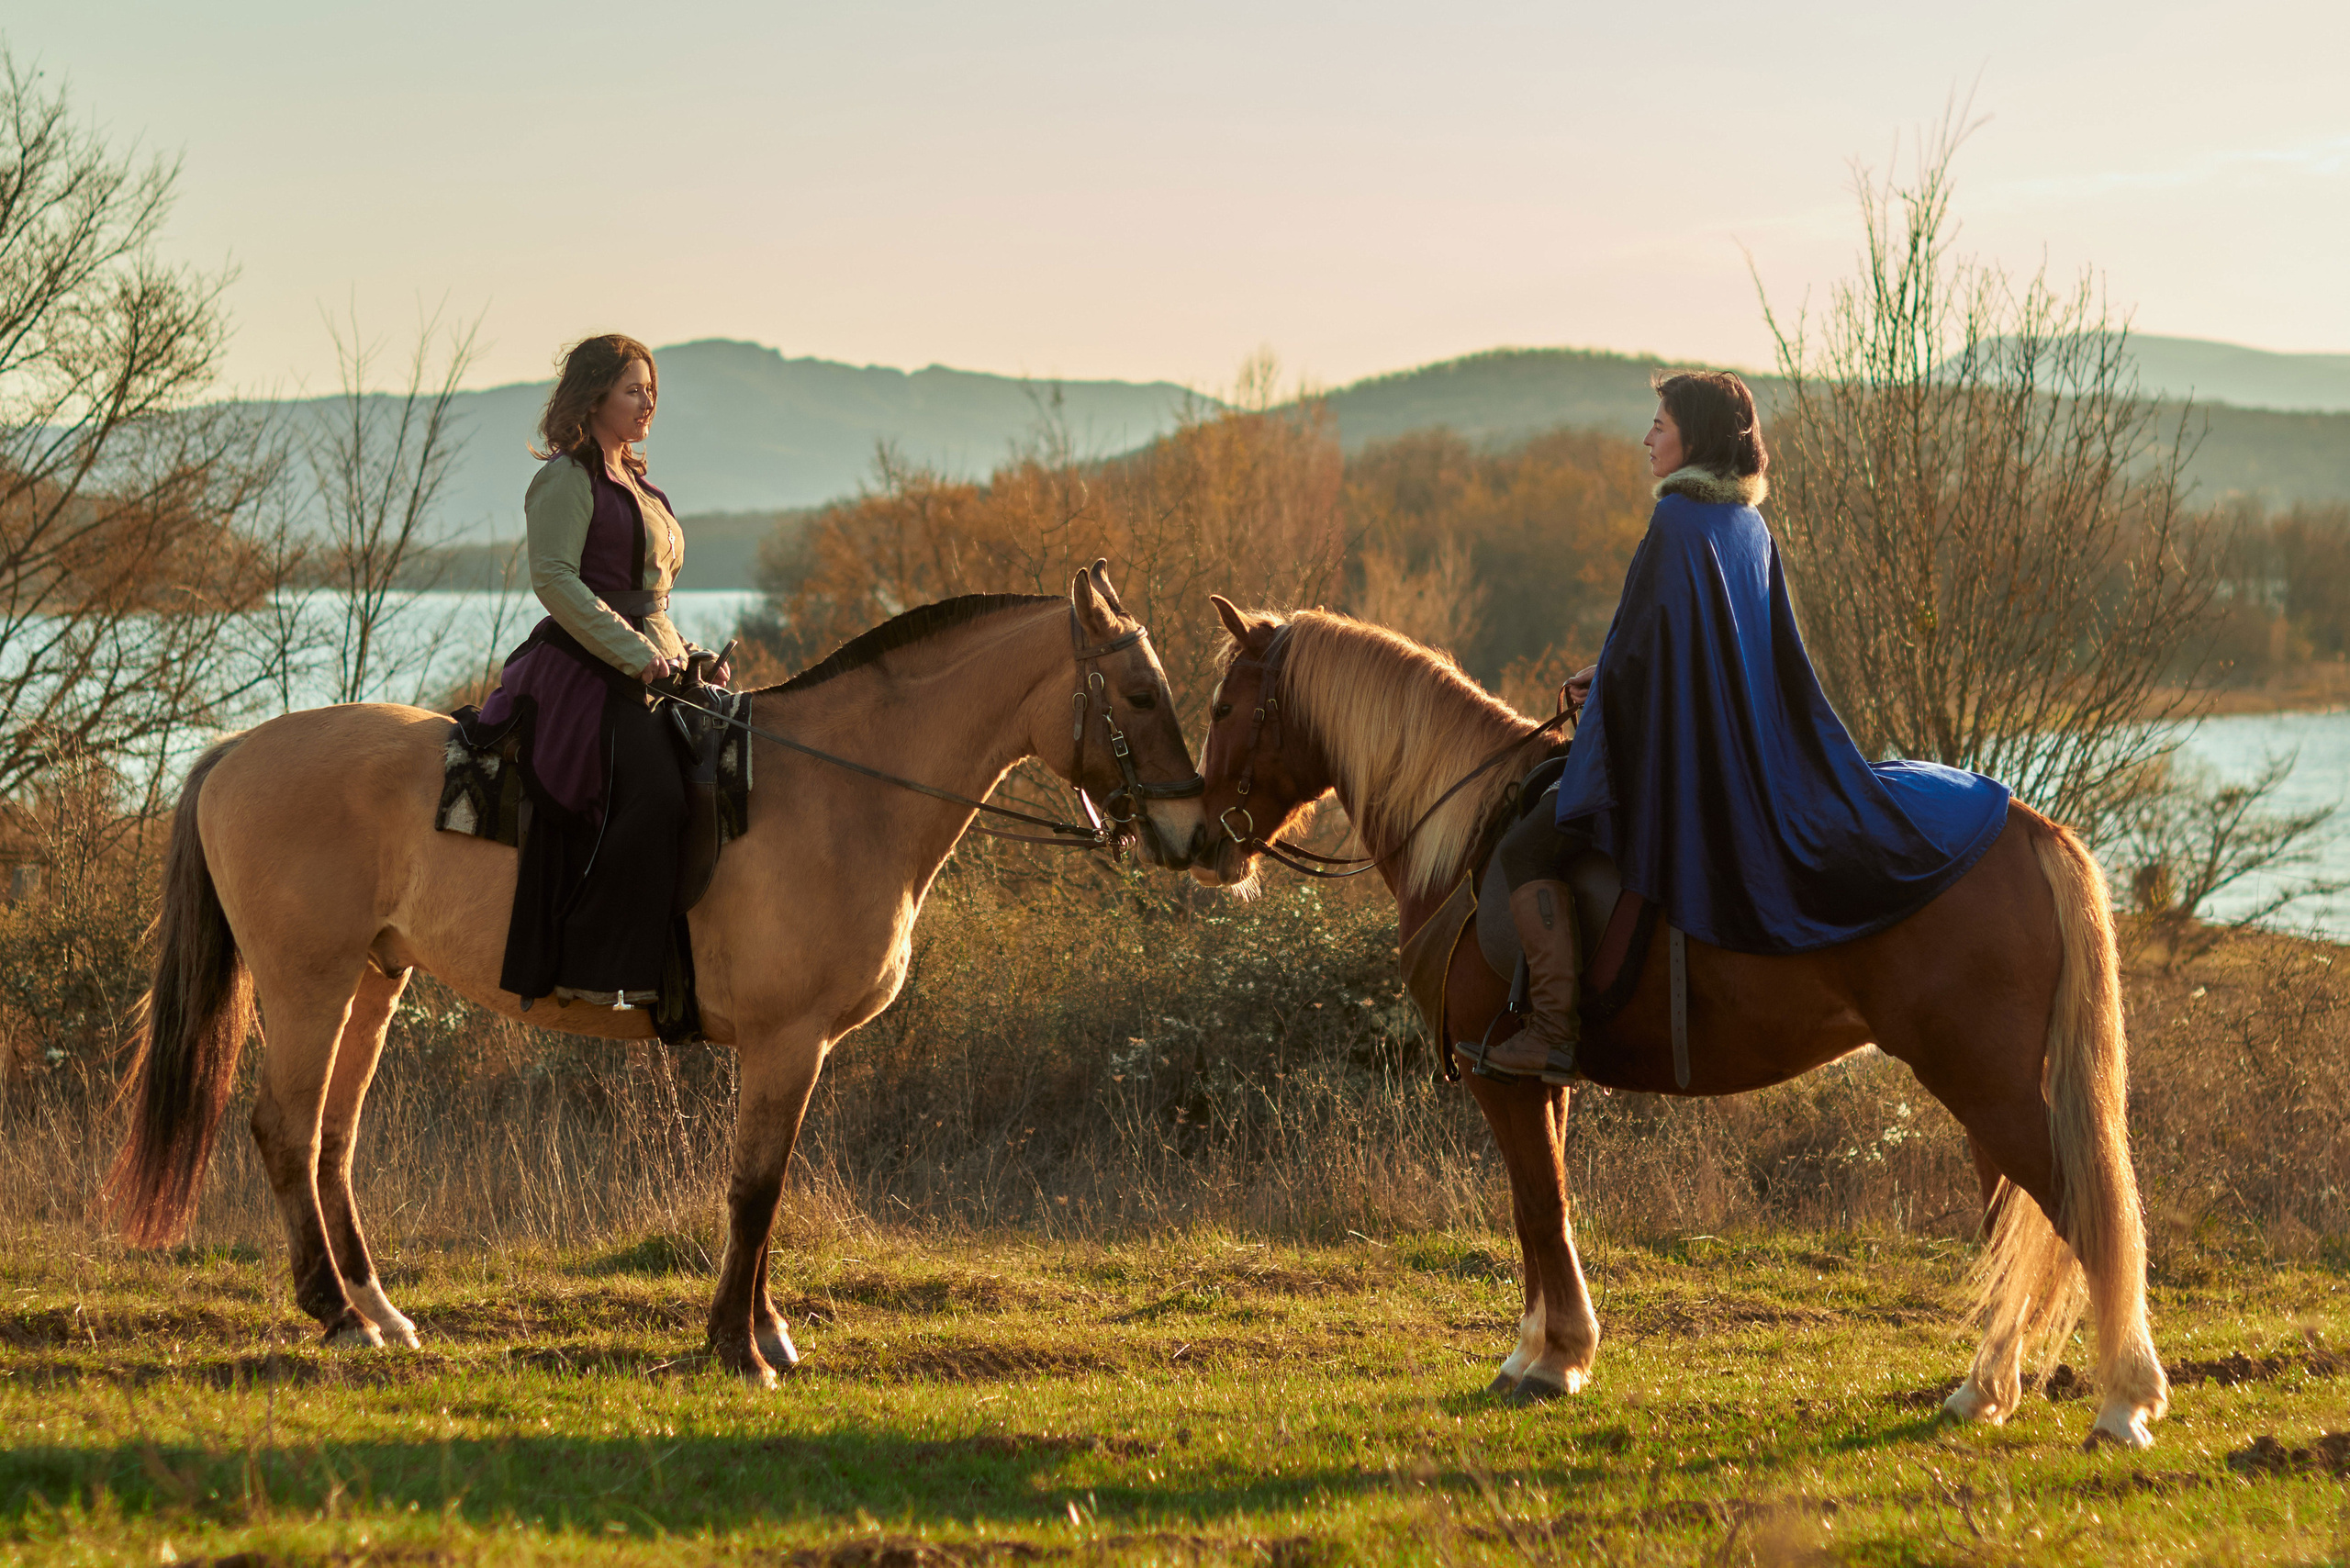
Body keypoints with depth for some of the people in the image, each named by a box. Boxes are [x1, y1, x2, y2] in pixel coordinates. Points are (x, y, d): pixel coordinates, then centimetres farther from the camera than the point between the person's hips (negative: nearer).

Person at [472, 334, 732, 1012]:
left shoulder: (637, 486, 24)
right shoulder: (567, 479, -4)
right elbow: (555, 579, -16)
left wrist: (689, 659, 14)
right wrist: (637, 655, -21)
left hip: (643, 671, 10)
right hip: (582, 670, -10)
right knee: (652, 795, -29)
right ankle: (594, 970, -28)